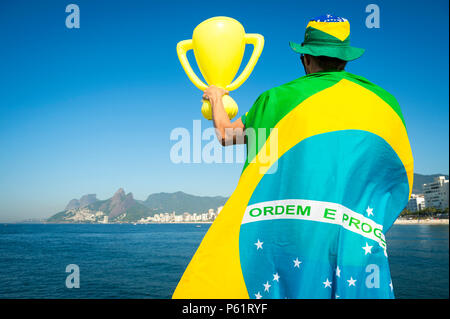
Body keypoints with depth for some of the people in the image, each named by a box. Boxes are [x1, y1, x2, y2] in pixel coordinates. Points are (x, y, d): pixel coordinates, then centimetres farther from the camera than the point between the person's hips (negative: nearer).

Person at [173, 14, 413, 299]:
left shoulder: (280, 97, 8)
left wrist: (216, 99, 42)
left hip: (285, 235, -1)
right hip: (359, 242, 2)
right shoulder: (386, 102, 13)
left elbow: (226, 133, 23)